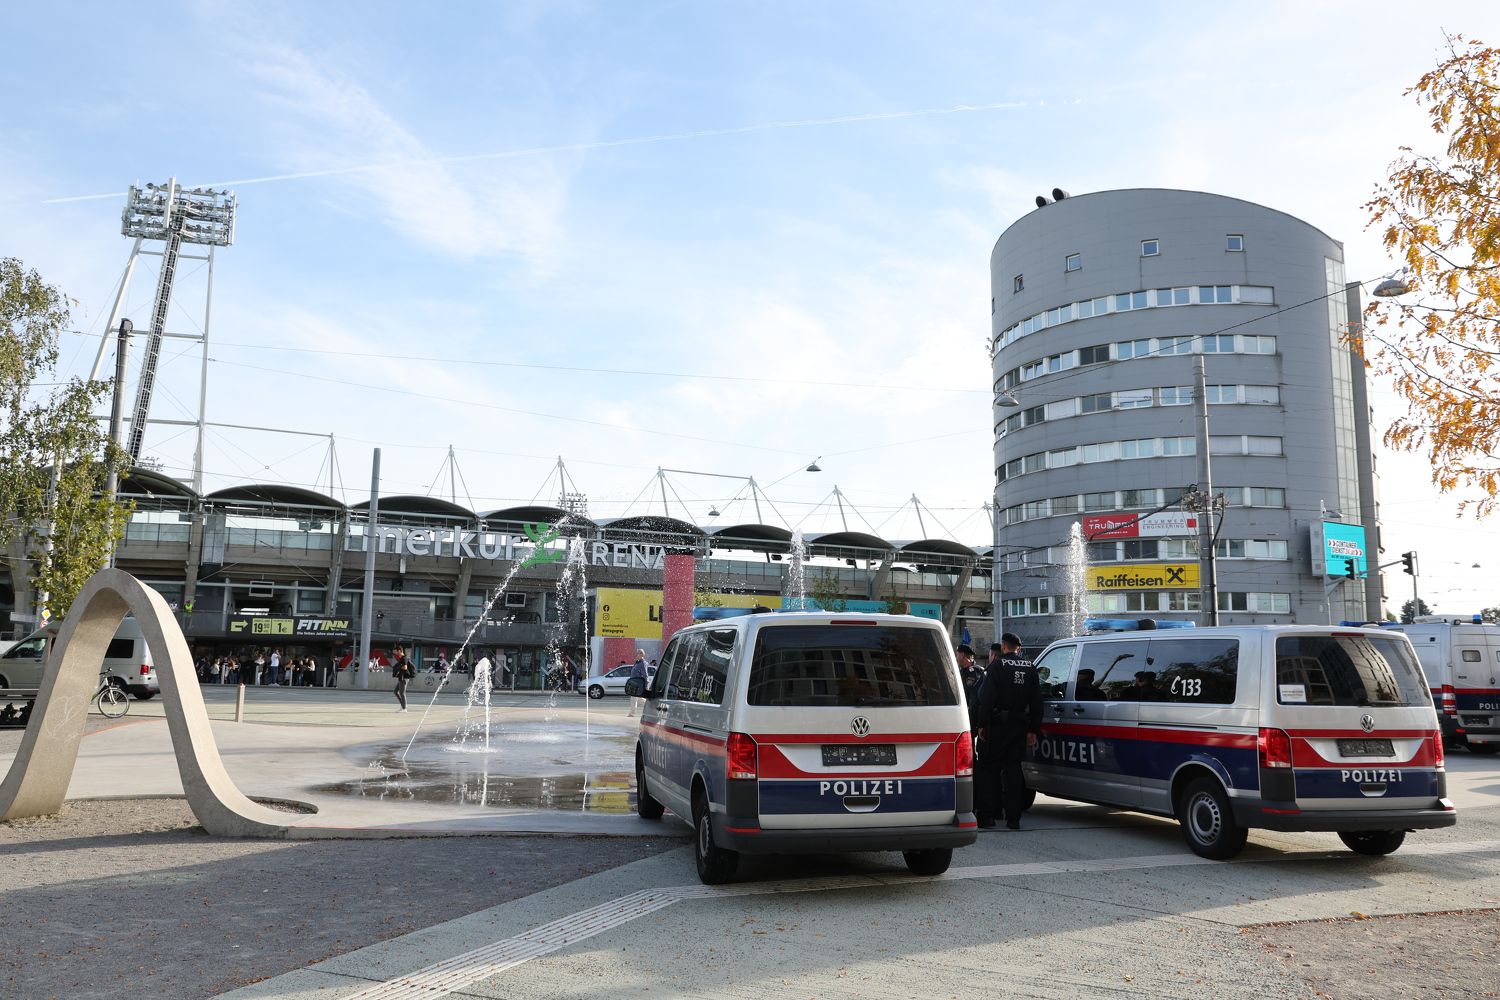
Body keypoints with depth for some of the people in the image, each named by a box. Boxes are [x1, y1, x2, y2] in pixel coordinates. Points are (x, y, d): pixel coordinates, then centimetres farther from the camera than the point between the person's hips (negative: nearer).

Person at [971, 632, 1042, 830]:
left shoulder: (997, 666, -9)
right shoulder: (1030, 668, 9)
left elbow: (987, 698, -14)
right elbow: (1036, 701, 11)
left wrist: (981, 724, -11)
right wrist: (1033, 730, 14)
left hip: (997, 725, -5)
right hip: (1019, 726, 5)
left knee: (987, 768, 5)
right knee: (1013, 768, 9)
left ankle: (987, 815, 3)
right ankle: (1013, 817, 6)